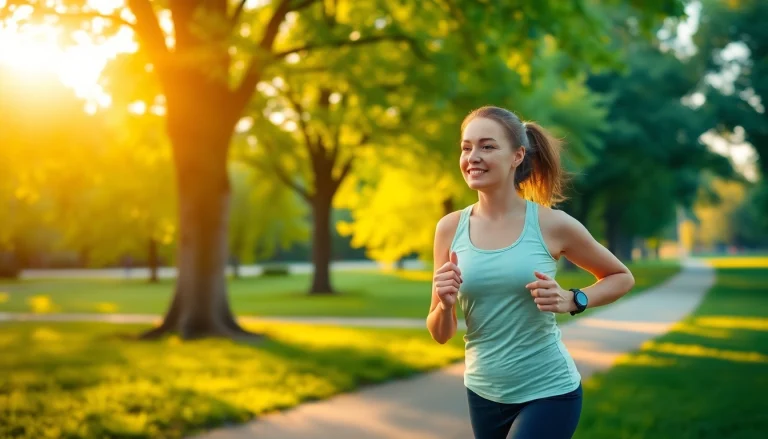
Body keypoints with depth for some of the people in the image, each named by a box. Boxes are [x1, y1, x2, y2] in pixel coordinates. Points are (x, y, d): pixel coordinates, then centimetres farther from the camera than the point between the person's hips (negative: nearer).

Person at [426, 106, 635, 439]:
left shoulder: (551, 224, -10)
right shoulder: (450, 228, -4)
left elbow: (622, 278, 5)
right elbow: (440, 334, 2)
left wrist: (572, 300, -12)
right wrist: (445, 304, -20)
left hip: (549, 392, -3)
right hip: (483, 394, 4)